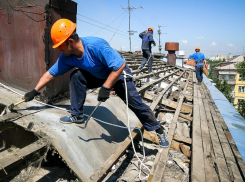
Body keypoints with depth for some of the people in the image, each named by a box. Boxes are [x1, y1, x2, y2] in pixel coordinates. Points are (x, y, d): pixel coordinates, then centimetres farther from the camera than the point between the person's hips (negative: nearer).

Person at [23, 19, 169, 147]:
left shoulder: (96, 46, -36)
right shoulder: (67, 57, -15)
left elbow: (120, 65, -36)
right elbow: (51, 73, -5)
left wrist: (106, 87, -34)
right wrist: (35, 91, -4)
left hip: (118, 75, -5)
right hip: (97, 76, 5)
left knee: (136, 104, -7)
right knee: (76, 76, -18)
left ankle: (159, 130, 15)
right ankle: (77, 115, -4)